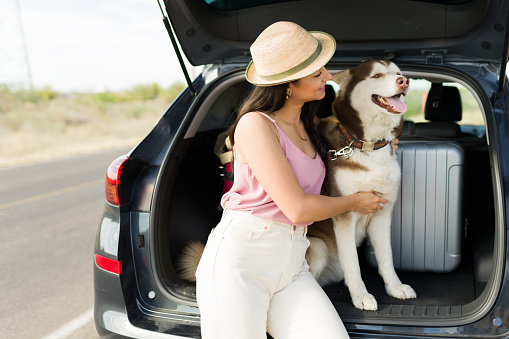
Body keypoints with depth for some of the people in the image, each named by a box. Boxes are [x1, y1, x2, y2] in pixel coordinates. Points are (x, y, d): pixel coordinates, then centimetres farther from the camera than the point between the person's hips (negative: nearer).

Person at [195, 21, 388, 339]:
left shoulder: (306, 126, 14)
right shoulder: (255, 125, -11)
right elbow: (298, 208, -15)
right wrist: (354, 202, 3)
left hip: (292, 265, 6)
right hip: (240, 259, -6)